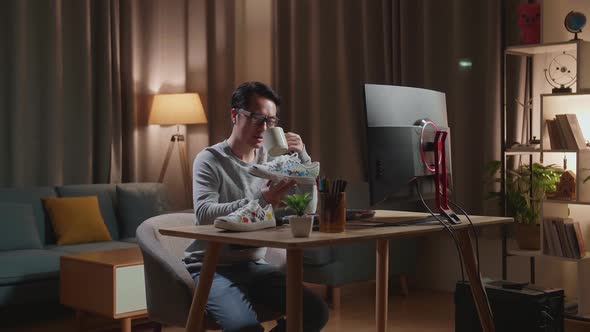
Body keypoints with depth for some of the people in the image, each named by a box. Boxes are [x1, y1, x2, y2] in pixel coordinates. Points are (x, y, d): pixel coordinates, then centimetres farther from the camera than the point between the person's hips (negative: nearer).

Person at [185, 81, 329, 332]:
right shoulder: (209, 160, -7)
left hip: (253, 265, 5)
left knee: (316, 312, -12)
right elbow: (204, 215, -24)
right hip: (212, 268, -5)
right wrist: (261, 200, -34)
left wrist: (302, 157, -8)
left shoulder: (270, 159, 8)